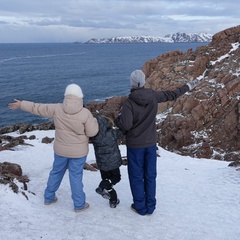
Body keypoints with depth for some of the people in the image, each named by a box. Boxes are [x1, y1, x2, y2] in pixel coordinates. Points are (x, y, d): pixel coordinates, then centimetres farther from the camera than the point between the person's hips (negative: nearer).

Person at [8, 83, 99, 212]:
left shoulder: (56, 109, -10)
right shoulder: (85, 113, -19)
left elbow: (37, 108, 0)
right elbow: (92, 132, -12)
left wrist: (21, 104, 15)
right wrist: (95, 120, 7)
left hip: (60, 150, 3)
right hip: (78, 152, -3)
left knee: (56, 172, 22)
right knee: (76, 176, 8)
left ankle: (48, 197, 37)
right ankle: (79, 204, 19)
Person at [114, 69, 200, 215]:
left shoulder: (129, 102, -19)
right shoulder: (154, 96, -6)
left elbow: (125, 125, -24)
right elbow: (172, 95, 9)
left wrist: (118, 119, -2)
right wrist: (188, 87, 24)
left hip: (135, 145, -4)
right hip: (151, 143, 4)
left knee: (136, 176, 10)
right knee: (150, 176, 14)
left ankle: (140, 207, 19)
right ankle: (150, 206, 23)